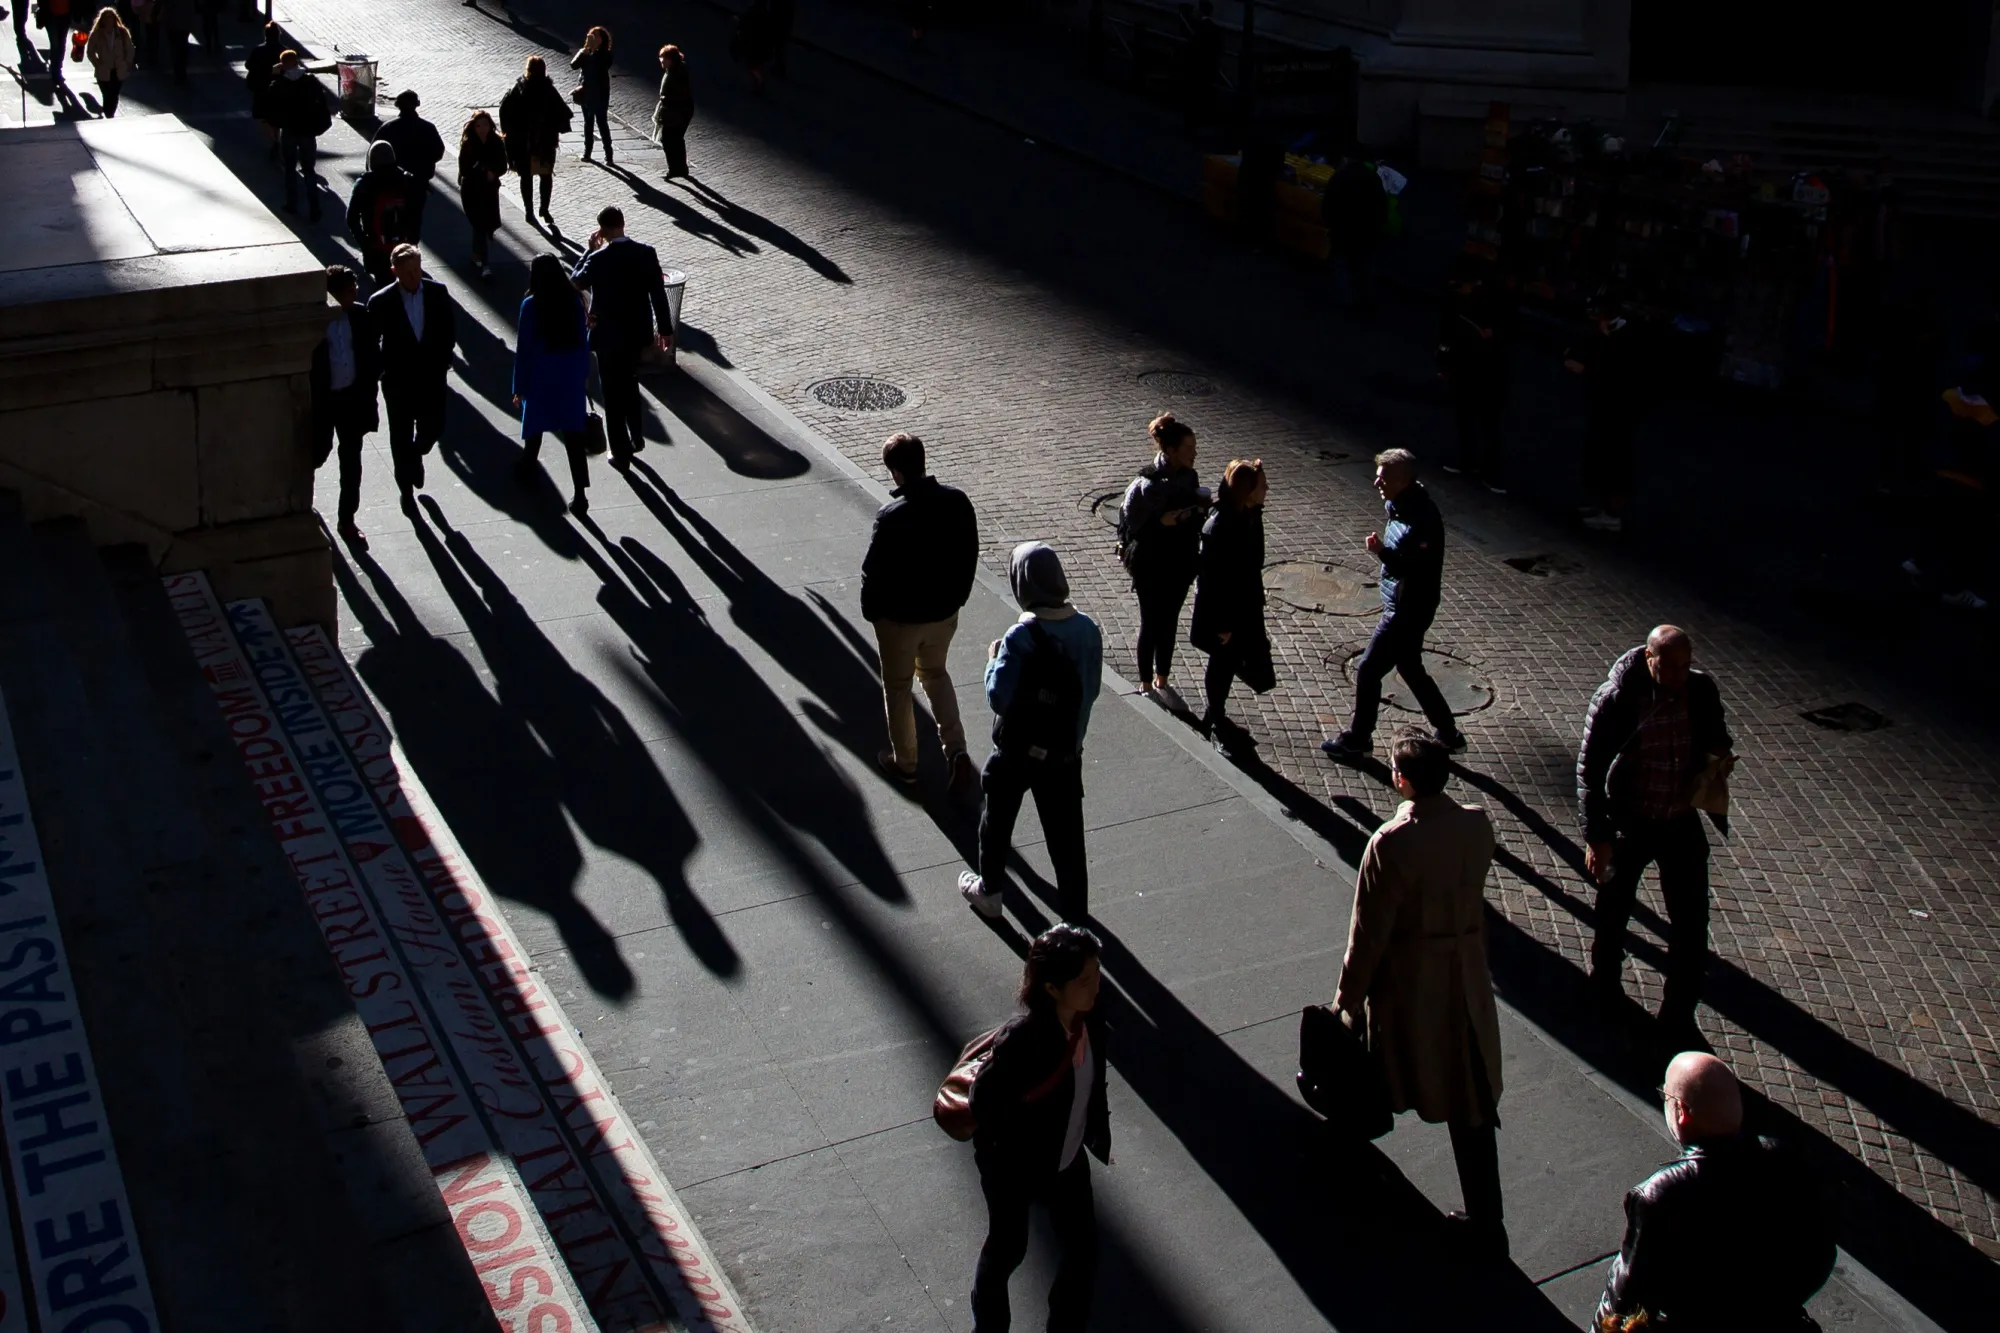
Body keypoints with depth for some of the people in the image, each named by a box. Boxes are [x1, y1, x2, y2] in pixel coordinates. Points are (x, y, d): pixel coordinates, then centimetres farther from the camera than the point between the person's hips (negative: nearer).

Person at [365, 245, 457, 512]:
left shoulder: (438, 293, -6)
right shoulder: (381, 302, -14)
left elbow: (450, 328, 6)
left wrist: (443, 359, -1)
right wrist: (381, 371, -12)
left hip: (432, 377, 2)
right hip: (398, 382, -2)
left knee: (433, 429, 12)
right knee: (401, 437, 9)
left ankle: (416, 456, 47)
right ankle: (406, 488, 26)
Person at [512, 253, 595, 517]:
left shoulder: (531, 305, -13)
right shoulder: (574, 301, -4)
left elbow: (523, 348, -10)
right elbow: (583, 341, 3)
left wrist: (519, 387, -3)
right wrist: (584, 374, 16)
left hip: (541, 378, -2)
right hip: (572, 377, 2)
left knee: (534, 427, 21)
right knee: (574, 435, 1)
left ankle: (527, 467, 44)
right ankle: (579, 494, -3)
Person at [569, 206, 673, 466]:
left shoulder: (598, 259, -19)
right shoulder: (647, 253, -9)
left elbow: (575, 282, -2)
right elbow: (659, 293, -3)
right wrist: (665, 328, 7)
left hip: (608, 335, -4)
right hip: (638, 331, 5)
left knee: (613, 394, 8)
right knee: (630, 384, 26)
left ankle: (621, 452, 13)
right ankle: (637, 438, 35)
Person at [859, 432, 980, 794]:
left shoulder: (892, 517, -27)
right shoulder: (958, 502, -11)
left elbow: (874, 571, -18)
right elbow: (970, 556, 1)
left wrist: (871, 611, 0)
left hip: (900, 617, -5)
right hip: (945, 612, 5)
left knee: (898, 687, 16)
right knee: (936, 673, 27)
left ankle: (905, 762, 29)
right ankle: (956, 749, 16)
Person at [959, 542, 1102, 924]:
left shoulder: (1021, 638, -25)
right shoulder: (1088, 629, -9)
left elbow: (998, 698, -20)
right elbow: (1091, 690, 1)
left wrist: (994, 660, -5)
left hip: (1017, 751, -4)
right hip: (1066, 751, 4)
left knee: (997, 821, 20)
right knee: (1066, 833, 14)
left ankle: (990, 893, 37)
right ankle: (1076, 912, 23)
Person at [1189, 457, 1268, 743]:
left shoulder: (1250, 515, -4)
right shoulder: (1220, 527, -30)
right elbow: (1212, 580, -25)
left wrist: (1255, 606, 18)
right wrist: (1222, 625, -20)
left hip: (1244, 605, 8)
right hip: (1222, 611, -8)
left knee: (1228, 663, 21)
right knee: (1223, 664, 10)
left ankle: (1216, 717, 39)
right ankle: (1214, 721, 30)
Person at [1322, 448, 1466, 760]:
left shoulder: (1421, 521, -29)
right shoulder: (1400, 506, 2)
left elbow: (1420, 573, -30)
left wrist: (1382, 552, -37)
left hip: (1408, 611, -10)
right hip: (1399, 604, 10)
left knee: (1368, 670, 2)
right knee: (1410, 669, 21)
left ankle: (1357, 739, 19)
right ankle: (1449, 736, 32)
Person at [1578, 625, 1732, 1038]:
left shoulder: (1702, 689, -10)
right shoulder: (1615, 699, -21)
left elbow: (1716, 737, 11)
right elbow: (1589, 769, -15)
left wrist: (1719, 752, -14)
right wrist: (1596, 836, -18)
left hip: (1682, 822, 2)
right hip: (1628, 823, -2)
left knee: (1691, 922, 4)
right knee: (1613, 911, 18)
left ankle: (1680, 1015, 20)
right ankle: (1604, 987, 44)